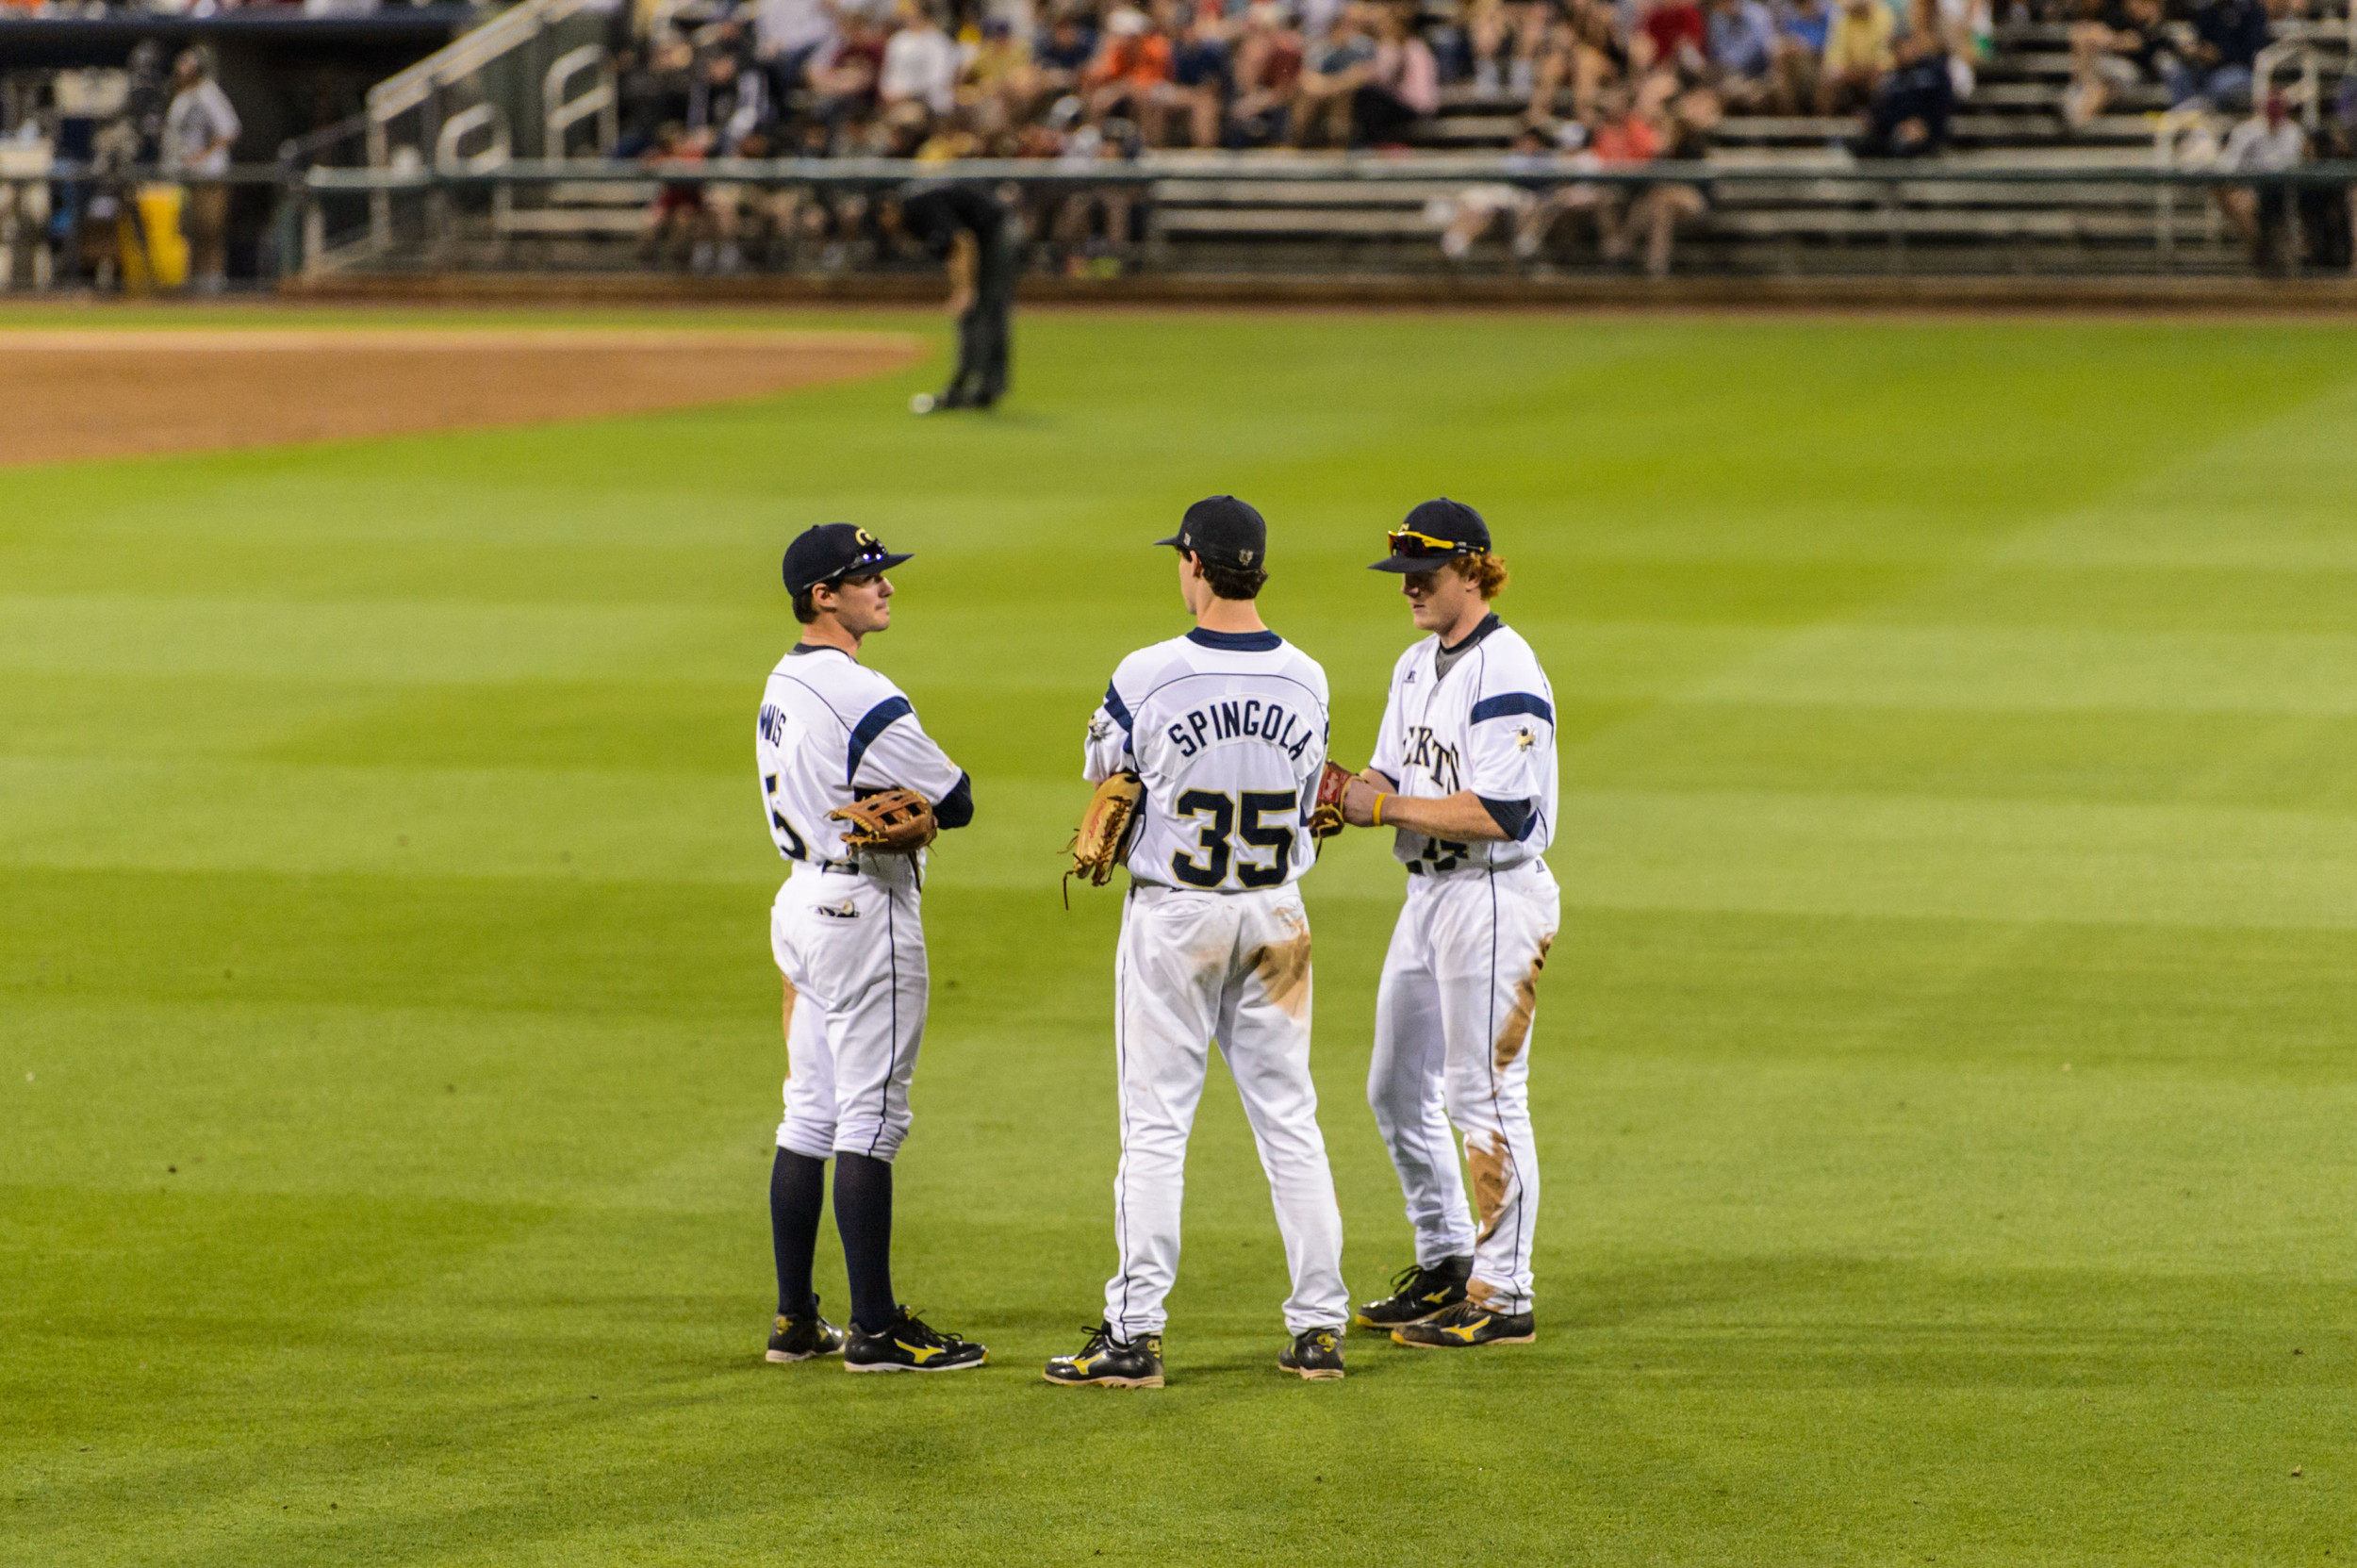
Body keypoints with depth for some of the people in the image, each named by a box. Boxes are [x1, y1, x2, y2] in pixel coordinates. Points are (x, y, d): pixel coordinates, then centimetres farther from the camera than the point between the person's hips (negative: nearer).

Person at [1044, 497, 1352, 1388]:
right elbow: (1304, 805, 9)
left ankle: (1134, 1333, -1)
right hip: (1277, 912, 4)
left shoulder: (1148, 677, -15)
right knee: (1290, 1121, 10)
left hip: (1173, 915, -4)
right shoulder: (1306, 680, -2)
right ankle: (1320, 1326, 10)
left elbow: (1103, 784, 1)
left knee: (1155, 1124, 0)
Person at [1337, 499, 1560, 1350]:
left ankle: (1504, 1299, 0)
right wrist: (1349, 794, -7)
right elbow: (1391, 778, 15)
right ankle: (1445, 1267, 29)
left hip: (1495, 895, -10)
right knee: (1397, 1090, 16)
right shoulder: (1417, 666, 14)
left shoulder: (1505, 670, -16)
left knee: (1486, 1098, -6)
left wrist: (1385, 807, -21)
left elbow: (1501, 813, -23)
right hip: (1428, 895, 10)